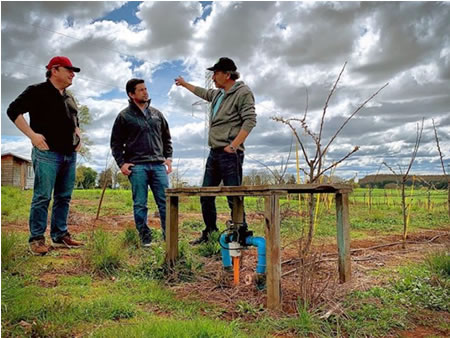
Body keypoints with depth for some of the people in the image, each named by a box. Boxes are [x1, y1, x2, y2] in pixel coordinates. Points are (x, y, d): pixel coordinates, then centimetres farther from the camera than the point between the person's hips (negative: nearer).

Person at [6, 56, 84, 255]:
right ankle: (36, 239, 4)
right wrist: (32, 135, -15)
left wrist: (78, 136, 16)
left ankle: (60, 236, 17)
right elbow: (13, 110, -8)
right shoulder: (37, 91, -2)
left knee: (64, 197, 9)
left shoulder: (69, 98, 20)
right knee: (42, 197, -5)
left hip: (70, 155, 7)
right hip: (47, 153, -7)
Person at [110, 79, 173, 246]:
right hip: (137, 166, -3)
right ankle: (145, 238, 11)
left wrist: (168, 158, 10)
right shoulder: (124, 116, 4)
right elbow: (116, 143, 6)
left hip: (158, 165, 3)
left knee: (165, 202, 1)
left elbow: (167, 138, 20)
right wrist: (121, 163, -4)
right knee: (140, 204, 1)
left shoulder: (156, 114, 15)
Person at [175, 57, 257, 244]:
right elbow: (203, 92, 39)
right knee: (206, 196, 12)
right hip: (214, 153, 9)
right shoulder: (217, 94, 18)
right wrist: (184, 84, 50)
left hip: (230, 154, -9)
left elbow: (250, 121, -16)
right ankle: (209, 234, 25)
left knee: (234, 198, -6)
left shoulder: (243, 92, -6)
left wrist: (233, 146, -22)